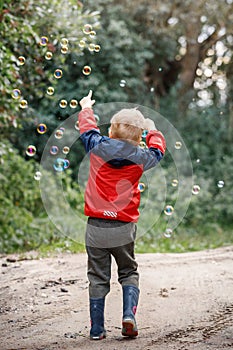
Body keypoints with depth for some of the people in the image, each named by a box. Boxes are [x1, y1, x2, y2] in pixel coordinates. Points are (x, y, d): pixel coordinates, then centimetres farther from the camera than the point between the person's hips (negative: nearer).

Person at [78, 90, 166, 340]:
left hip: (96, 226, 1)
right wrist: (152, 130, 39)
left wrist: (86, 107, 39)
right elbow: (158, 150, 21)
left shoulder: (97, 147, -3)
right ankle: (129, 314, -2)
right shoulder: (140, 158, -3)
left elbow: (87, 127, 19)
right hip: (124, 227, 0)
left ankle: (96, 329, 10)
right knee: (129, 272, 17)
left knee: (98, 278, 8)